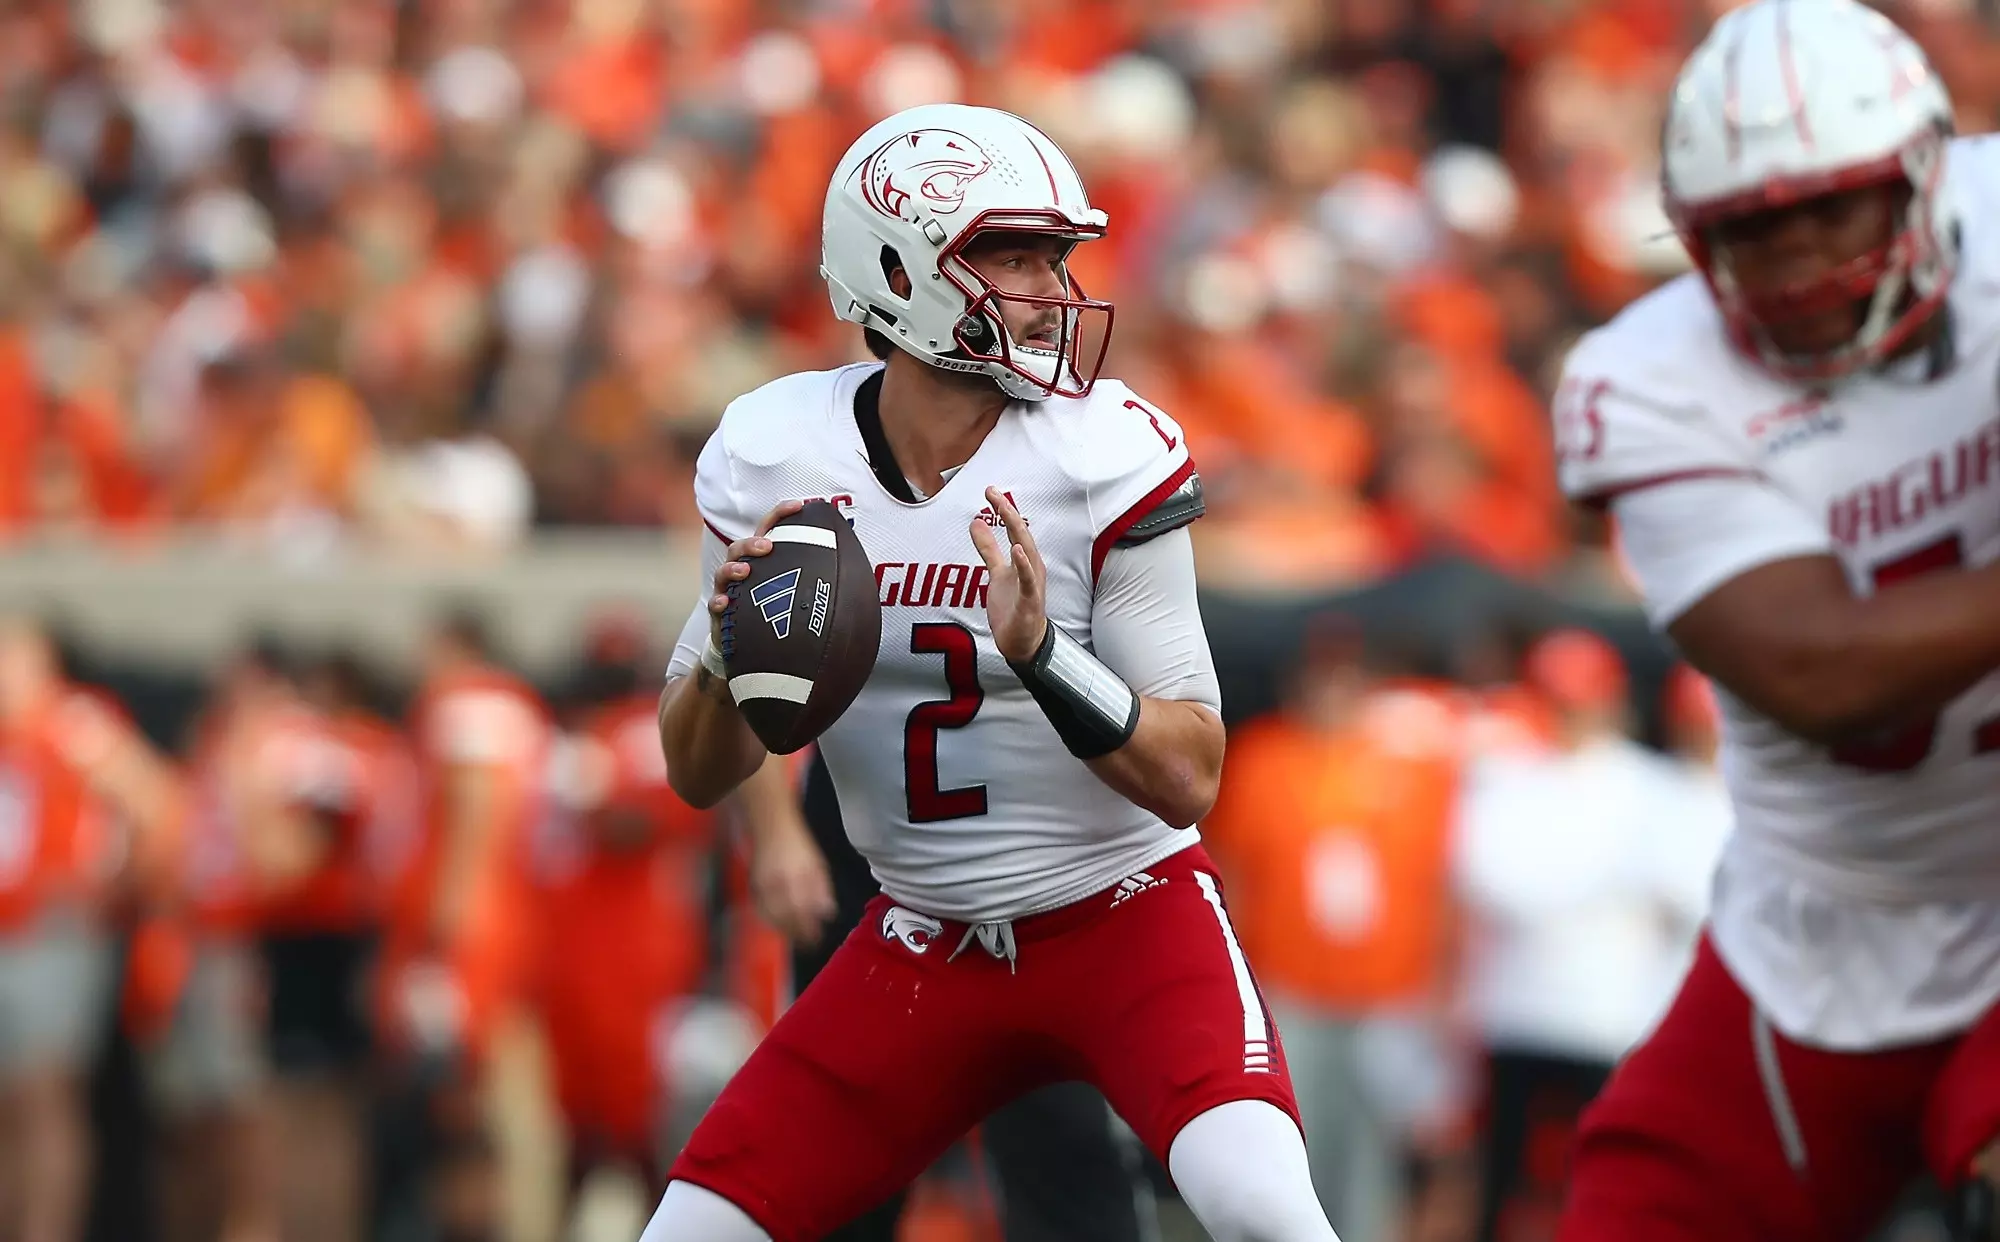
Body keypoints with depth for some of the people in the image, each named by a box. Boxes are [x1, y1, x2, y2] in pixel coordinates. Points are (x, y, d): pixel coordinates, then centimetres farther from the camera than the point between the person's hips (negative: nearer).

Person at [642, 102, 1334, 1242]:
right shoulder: (773, 456, -6)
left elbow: (1188, 781, -15)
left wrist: (1040, 653, -32)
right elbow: (700, 779, 2)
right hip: (925, 947, 4)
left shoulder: (1110, 456, -16)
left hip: (1126, 919, -3)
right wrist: (731, 644, -19)